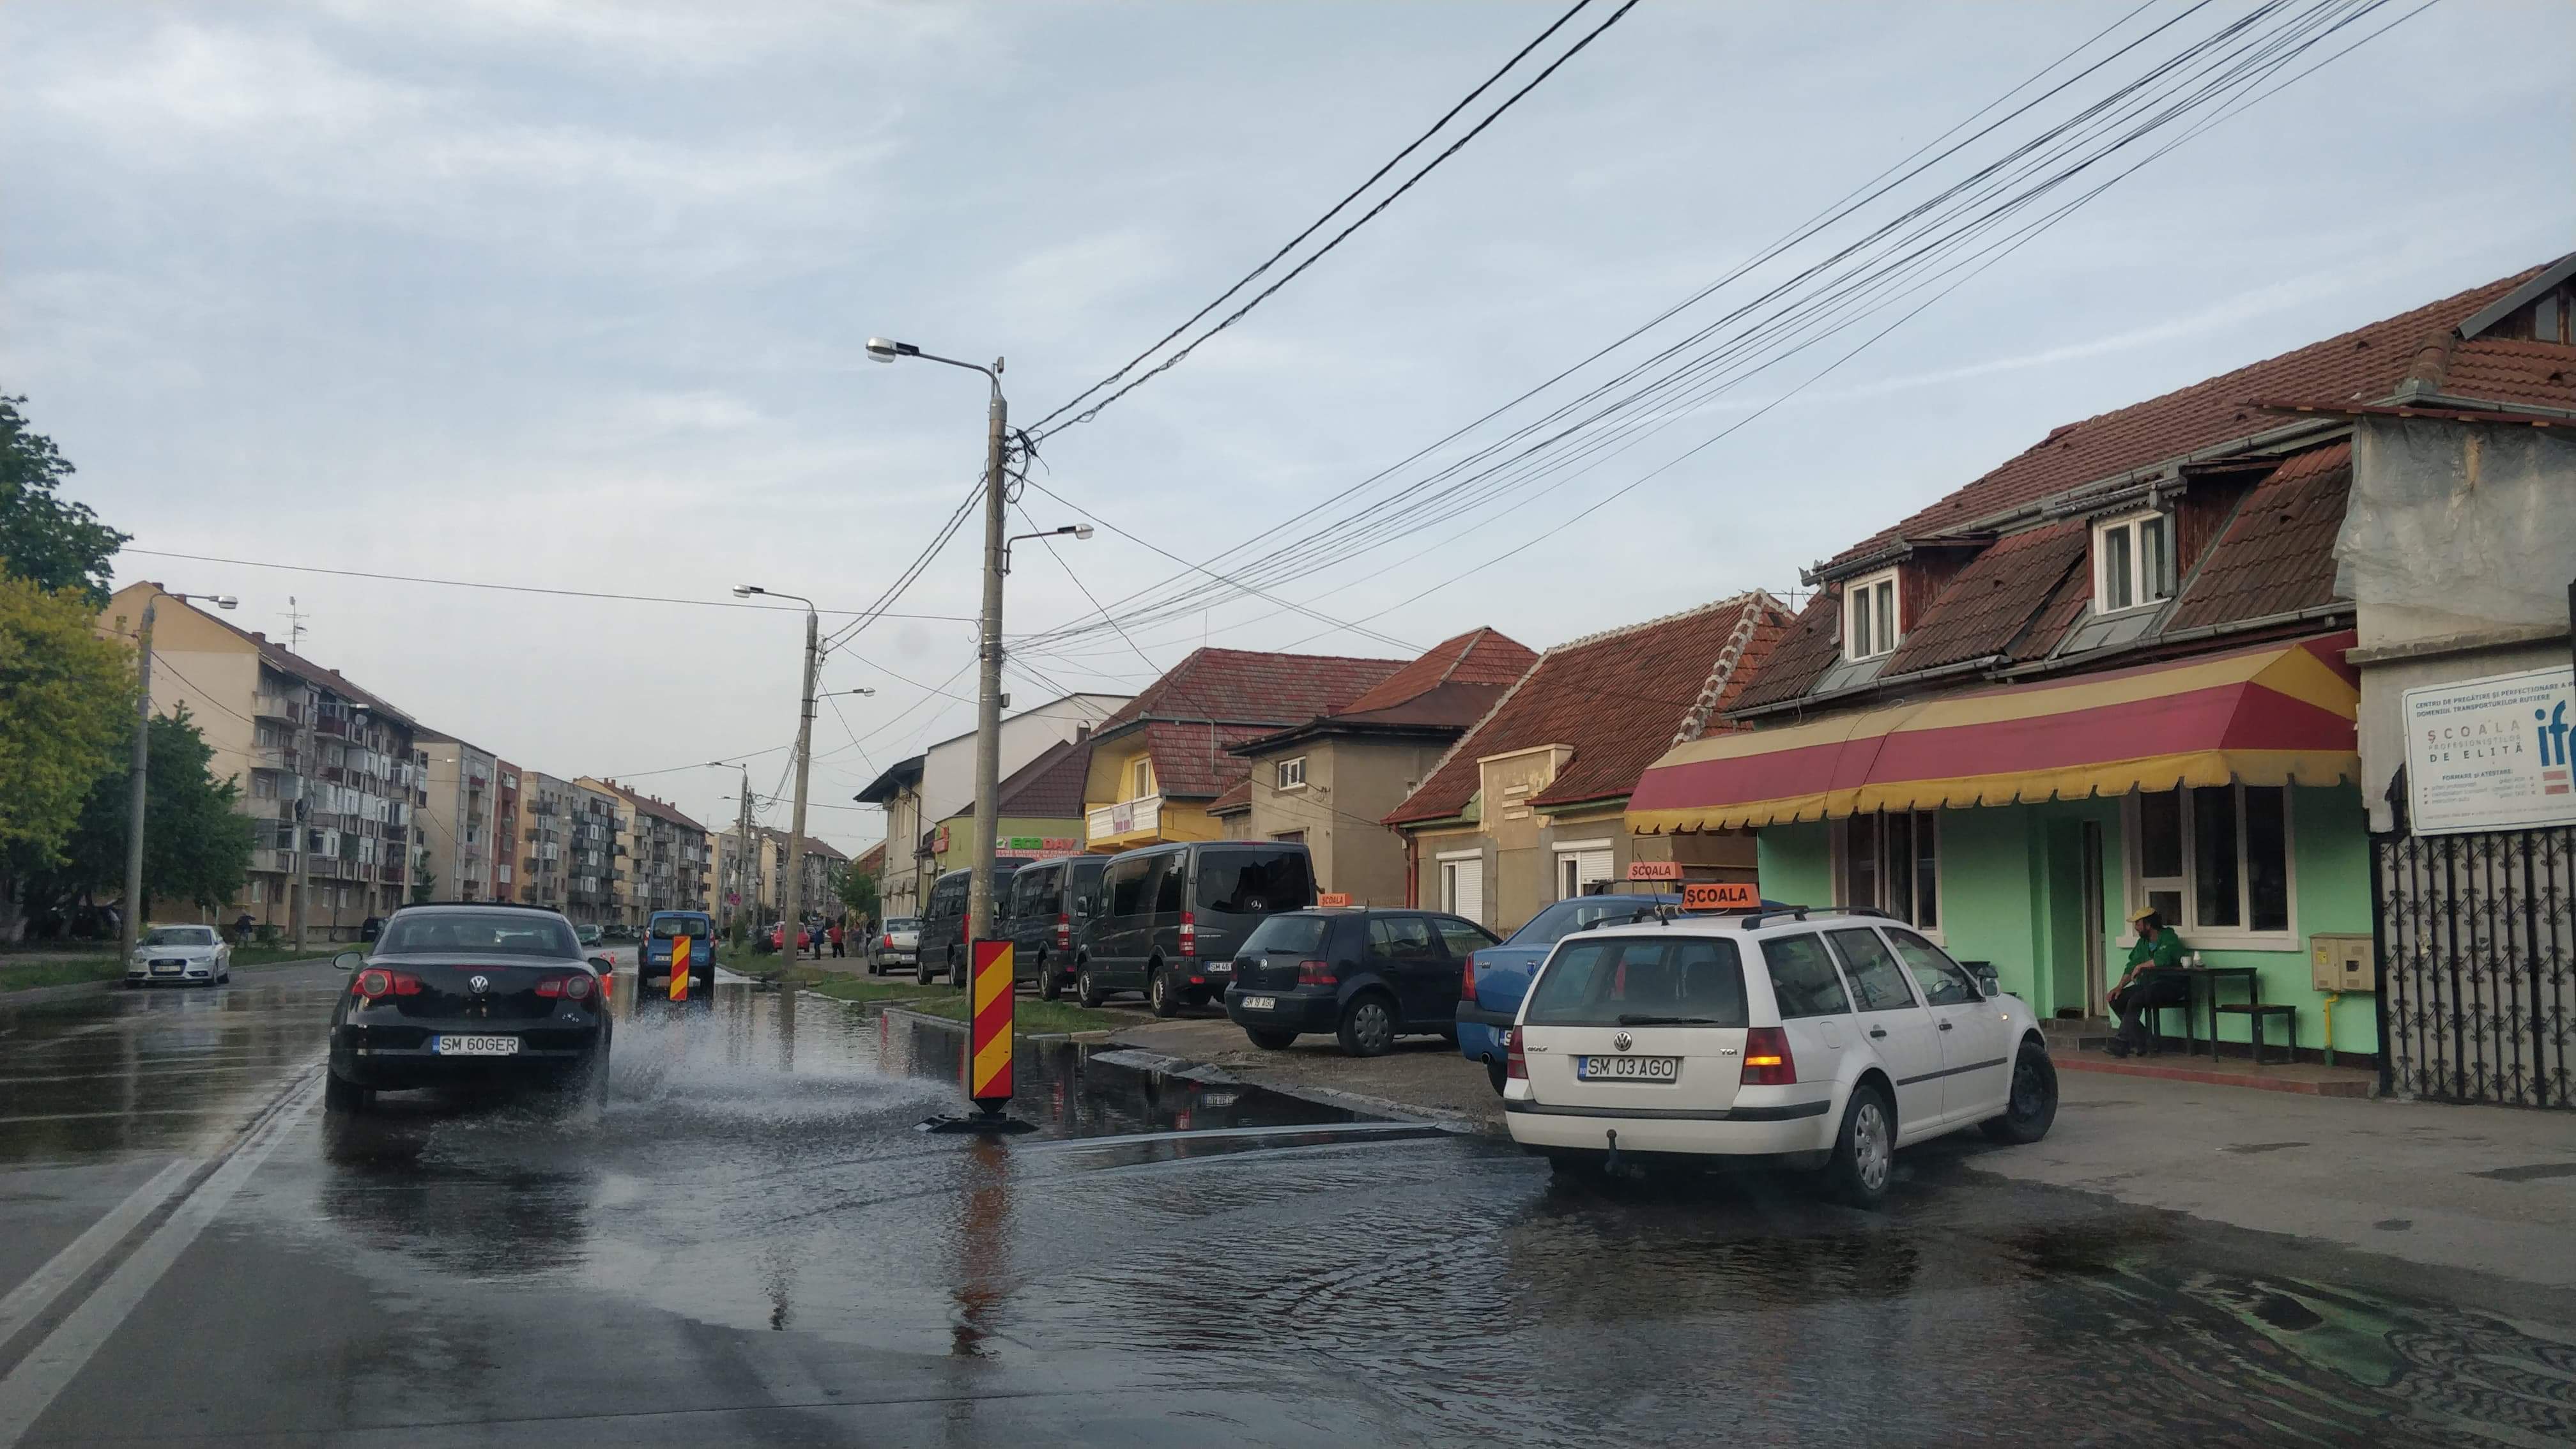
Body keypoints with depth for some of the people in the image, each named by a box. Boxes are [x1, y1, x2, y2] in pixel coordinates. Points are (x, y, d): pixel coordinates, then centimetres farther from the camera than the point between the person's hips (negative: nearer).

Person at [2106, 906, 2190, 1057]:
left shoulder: (2169, 938, -11)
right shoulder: (2142, 943, 17)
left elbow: (2163, 960, -30)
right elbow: (2131, 967, 15)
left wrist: (2141, 966, -14)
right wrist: (2120, 986, 0)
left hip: (2170, 986, -9)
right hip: (2149, 985, 9)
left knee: (2136, 999, -32)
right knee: (2116, 1000, -8)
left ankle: (2122, 1042, -23)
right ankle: (2143, 1038, -5)